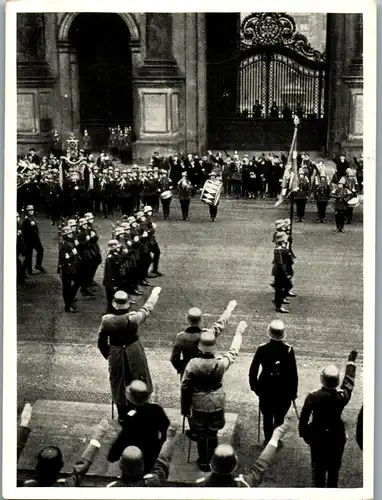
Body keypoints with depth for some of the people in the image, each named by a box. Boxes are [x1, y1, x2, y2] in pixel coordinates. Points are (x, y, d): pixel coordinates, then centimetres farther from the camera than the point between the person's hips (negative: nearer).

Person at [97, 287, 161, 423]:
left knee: (119, 386, 18)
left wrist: (108, 355, 12)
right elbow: (147, 308, -2)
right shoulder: (133, 318, -23)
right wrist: (154, 294, 15)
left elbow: (101, 342, -6)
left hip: (116, 356, 1)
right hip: (134, 355, -1)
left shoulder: (107, 320, -19)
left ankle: (123, 416, 30)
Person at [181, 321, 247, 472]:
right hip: (217, 405, 1)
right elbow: (233, 352, 0)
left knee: (201, 435, 18)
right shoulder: (221, 363, -21)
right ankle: (211, 461, 35)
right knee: (213, 434, 20)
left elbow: (185, 387, -12)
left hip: (198, 406, 0)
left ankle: (203, 462, 33)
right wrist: (239, 333, 15)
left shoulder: (193, 364, -21)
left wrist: (185, 407, 2)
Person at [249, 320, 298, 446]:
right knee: (279, 417, 16)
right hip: (284, 390, -1)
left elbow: (253, 371, -8)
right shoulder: (288, 350, -15)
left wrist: (254, 387, 7)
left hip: (265, 389, 1)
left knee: (267, 416, 17)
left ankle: (268, 440, 28)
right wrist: (294, 391, 1)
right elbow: (294, 373, -11)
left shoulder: (262, 349, -14)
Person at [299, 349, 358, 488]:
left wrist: (304, 433, 4)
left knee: (318, 466, 17)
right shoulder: (342, 396, -21)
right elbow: (349, 381, -2)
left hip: (317, 437, -1)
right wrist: (351, 362, 12)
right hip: (336, 437, 1)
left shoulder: (313, 397, -22)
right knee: (334, 467, 19)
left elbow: (303, 419, -14)